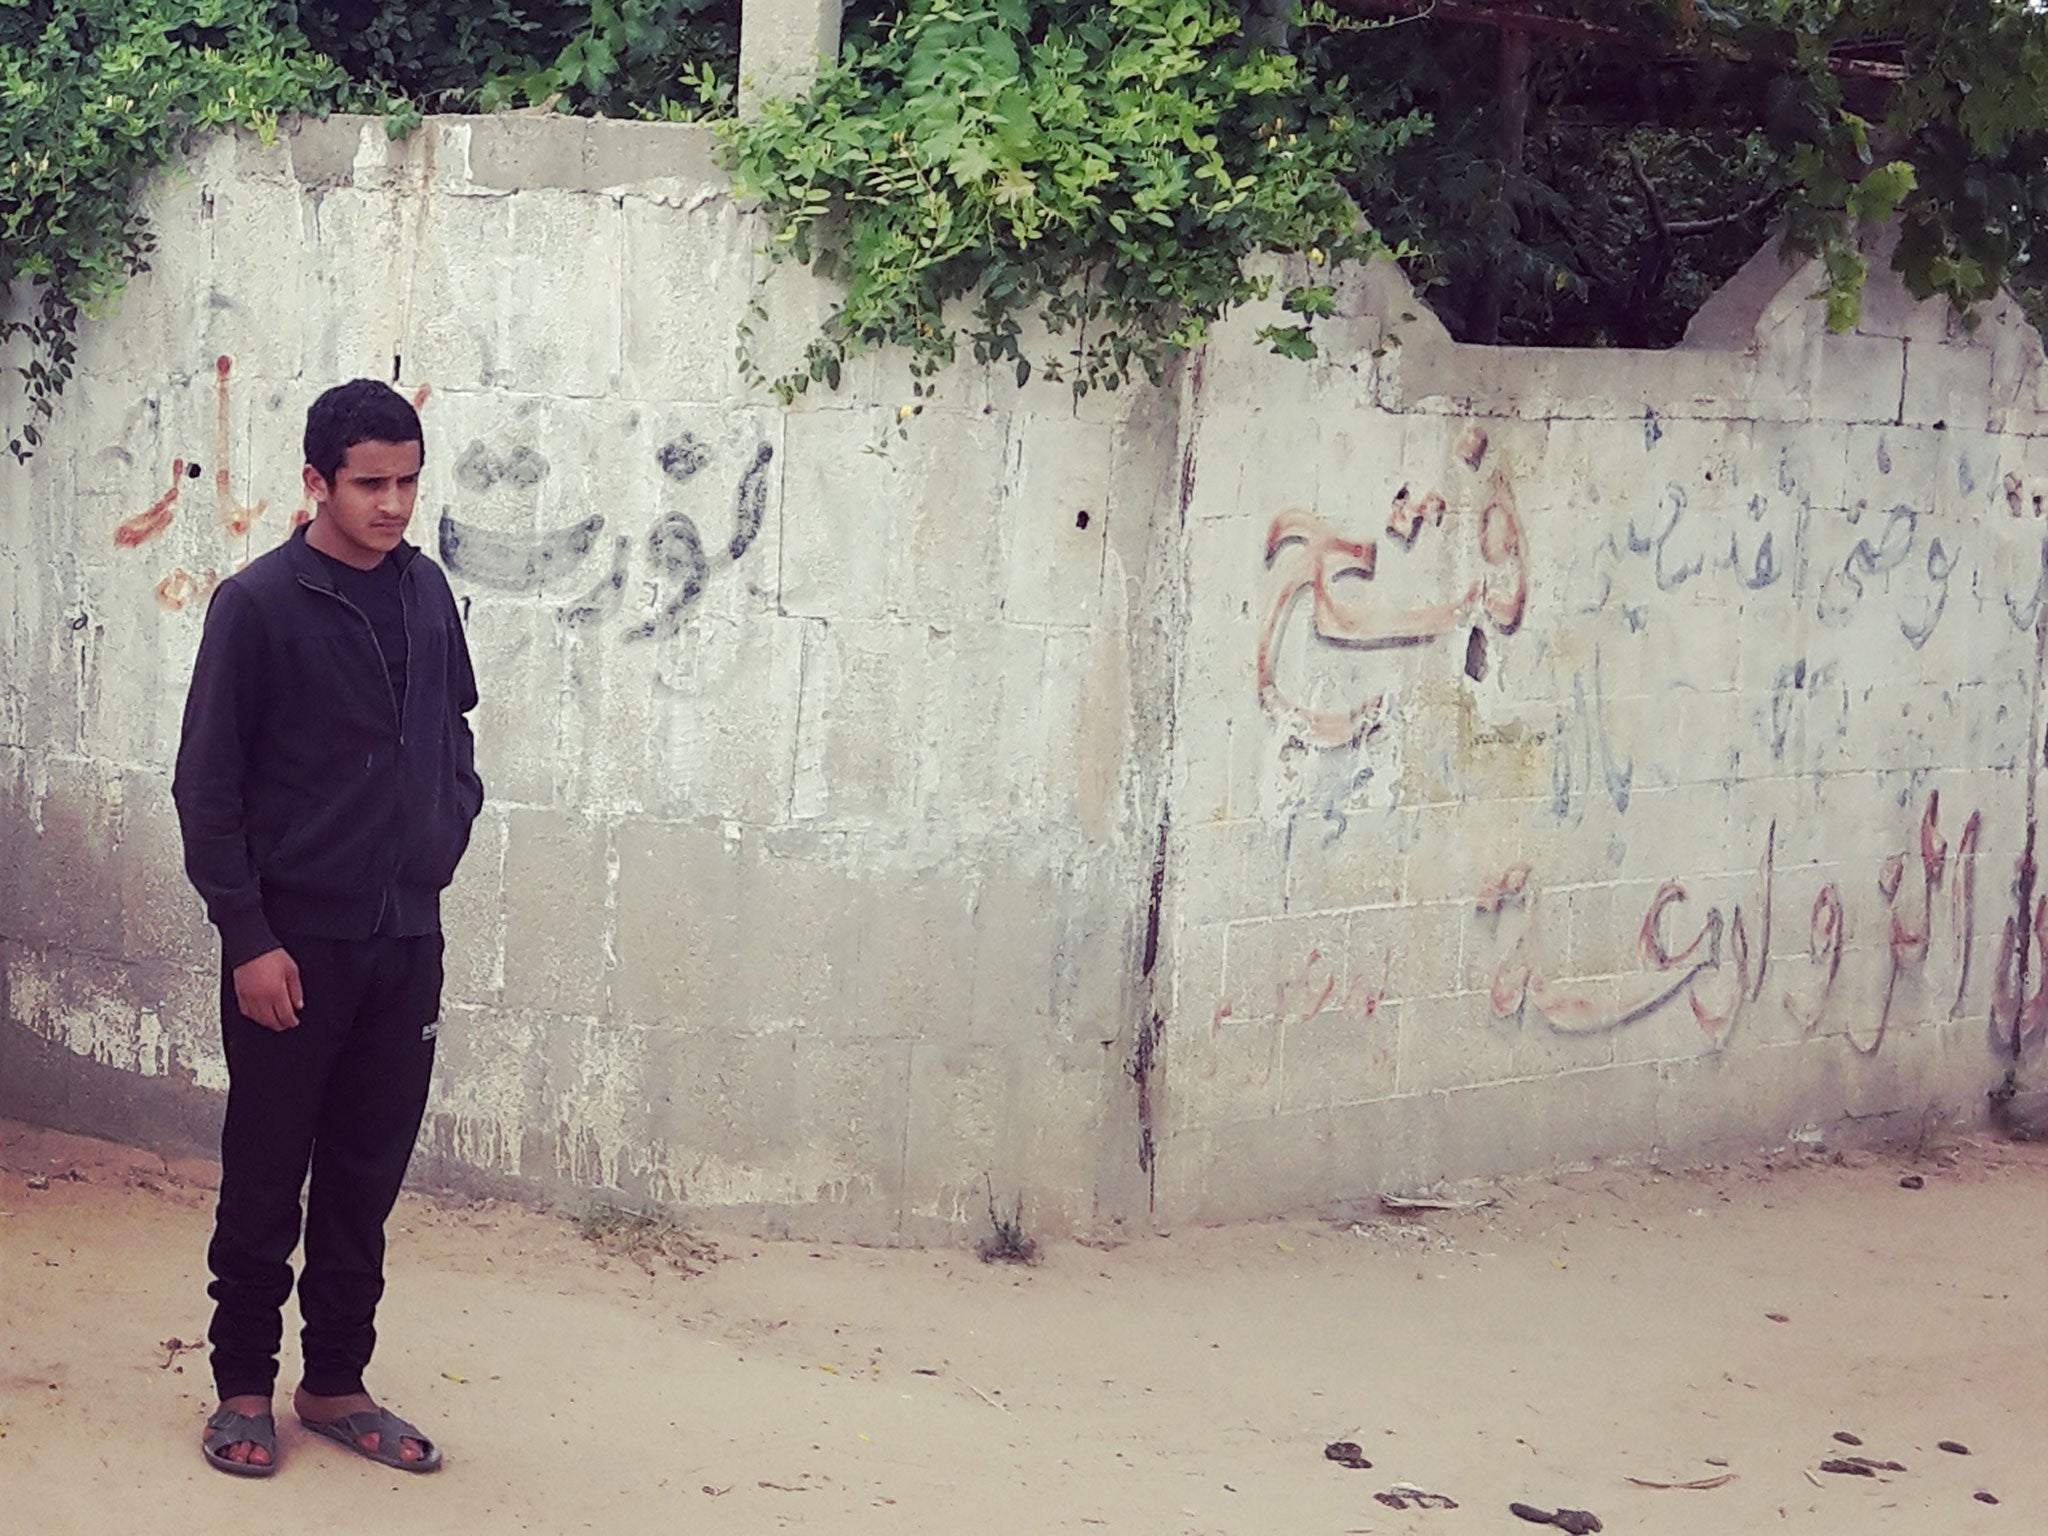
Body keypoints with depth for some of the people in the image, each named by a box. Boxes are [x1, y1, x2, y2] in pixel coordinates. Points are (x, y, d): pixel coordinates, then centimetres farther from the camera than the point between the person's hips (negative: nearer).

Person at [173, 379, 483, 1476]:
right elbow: (206, 786, -10)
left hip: (405, 942, 5)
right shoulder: (258, 605, -10)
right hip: (293, 944, -5)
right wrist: (248, 938, -14)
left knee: (366, 1180, 11)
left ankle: (336, 1385, 22)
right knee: (265, 1181, 5)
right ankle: (243, 1388, 17)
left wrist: (448, 829, 6)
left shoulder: (426, 593, 6)